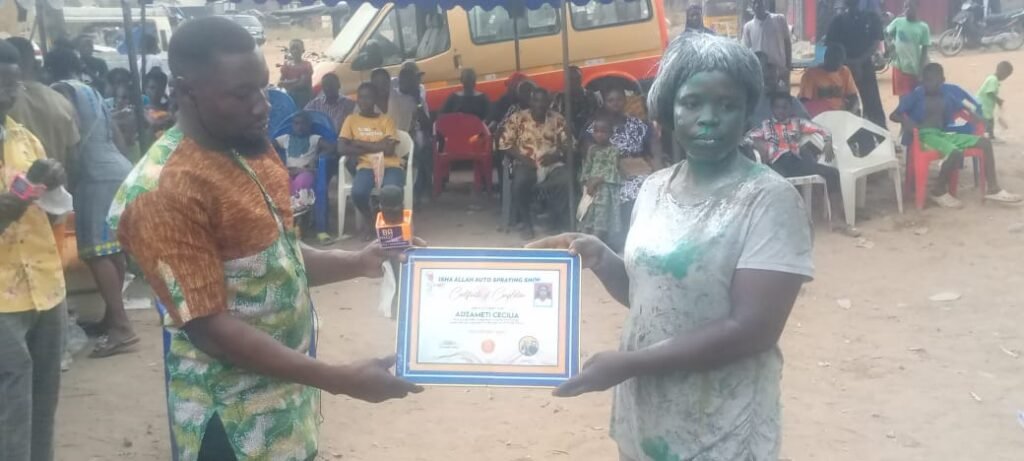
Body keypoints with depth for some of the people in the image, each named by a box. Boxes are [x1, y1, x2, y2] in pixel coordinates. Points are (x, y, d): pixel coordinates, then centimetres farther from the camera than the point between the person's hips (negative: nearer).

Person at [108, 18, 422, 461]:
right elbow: (210, 328, -24)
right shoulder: (163, 192, -23)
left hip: (289, 391, 8)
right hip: (233, 419, -8)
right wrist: (341, 380, -26)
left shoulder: (253, 150, 3)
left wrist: (357, 263, -2)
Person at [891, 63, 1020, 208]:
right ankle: (939, 190, -10)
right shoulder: (916, 95, -5)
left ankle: (993, 189, -1)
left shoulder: (949, 92, 9)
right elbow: (894, 115, -7)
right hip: (925, 135, -7)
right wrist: (905, 120, -29)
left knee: (985, 143, -6)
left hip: (945, 133, 7)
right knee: (956, 153, -33)